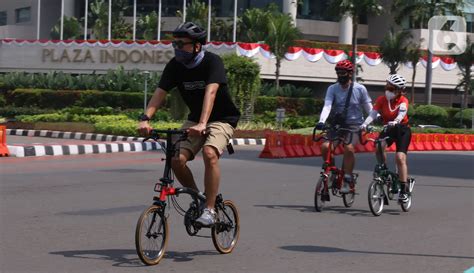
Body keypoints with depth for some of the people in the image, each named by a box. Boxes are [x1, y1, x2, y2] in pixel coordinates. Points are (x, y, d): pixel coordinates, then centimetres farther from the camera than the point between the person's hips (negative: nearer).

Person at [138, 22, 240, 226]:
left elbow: (210, 92, -37)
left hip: (222, 119, -5)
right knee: (177, 159, -16)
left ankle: (209, 209, -22)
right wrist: (145, 119, -33)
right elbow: (159, 93, -16)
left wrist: (202, 124, -51)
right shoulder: (175, 66, -8)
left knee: (209, 153, -32)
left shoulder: (212, 62, -22)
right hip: (195, 120, 5)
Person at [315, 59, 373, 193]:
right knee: (325, 147, -20)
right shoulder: (332, 89, -1)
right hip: (337, 124, 2)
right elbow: (327, 106, -14)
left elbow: (369, 108, 5)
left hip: (354, 125, -2)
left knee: (348, 148, -29)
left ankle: (347, 180, -16)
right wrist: (321, 121, -30)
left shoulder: (360, 89, -3)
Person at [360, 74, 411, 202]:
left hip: (402, 130, -3)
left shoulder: (403, 101, -14)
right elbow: (373, 113, -20)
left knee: (400, 157, -18)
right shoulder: (381, 100, -8)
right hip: (388, 129, 3)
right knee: (379, 147, -28)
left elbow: (402, 113, -35)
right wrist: (365, 124, -40)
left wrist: (395, 121, -57)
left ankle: (404, 189, -10)